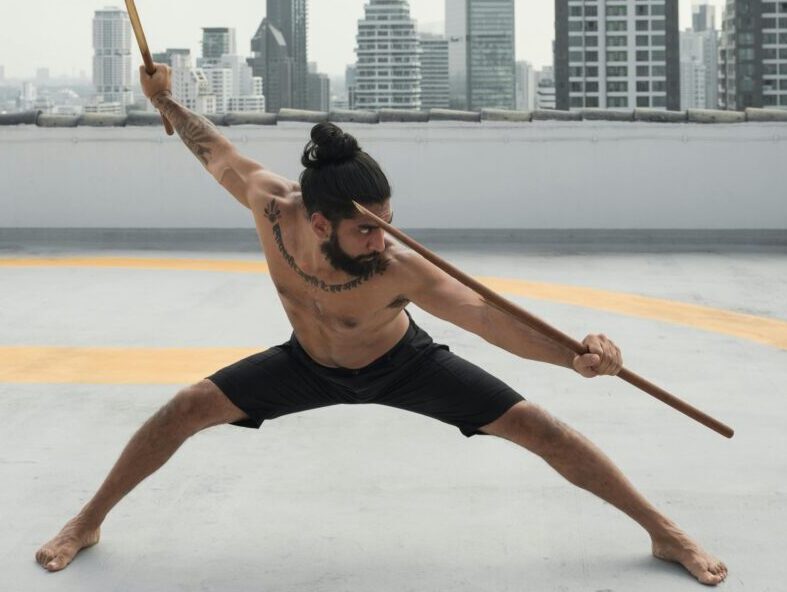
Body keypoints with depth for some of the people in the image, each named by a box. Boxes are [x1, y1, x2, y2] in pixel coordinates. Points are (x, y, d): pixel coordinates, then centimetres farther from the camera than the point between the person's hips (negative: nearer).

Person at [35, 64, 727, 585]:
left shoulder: (401, 271, -41)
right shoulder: (270, 202, -33)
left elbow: (488, 314, -49)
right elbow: (217, 150, -12)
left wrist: (573, 355, -64)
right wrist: (165, 101, 0)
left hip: (402, 365, -3)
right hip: (309, 363, 3)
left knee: (535, 426, -11)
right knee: (184, 411, -6)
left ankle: (664, 531, 3)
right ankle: (88, 522, 16)